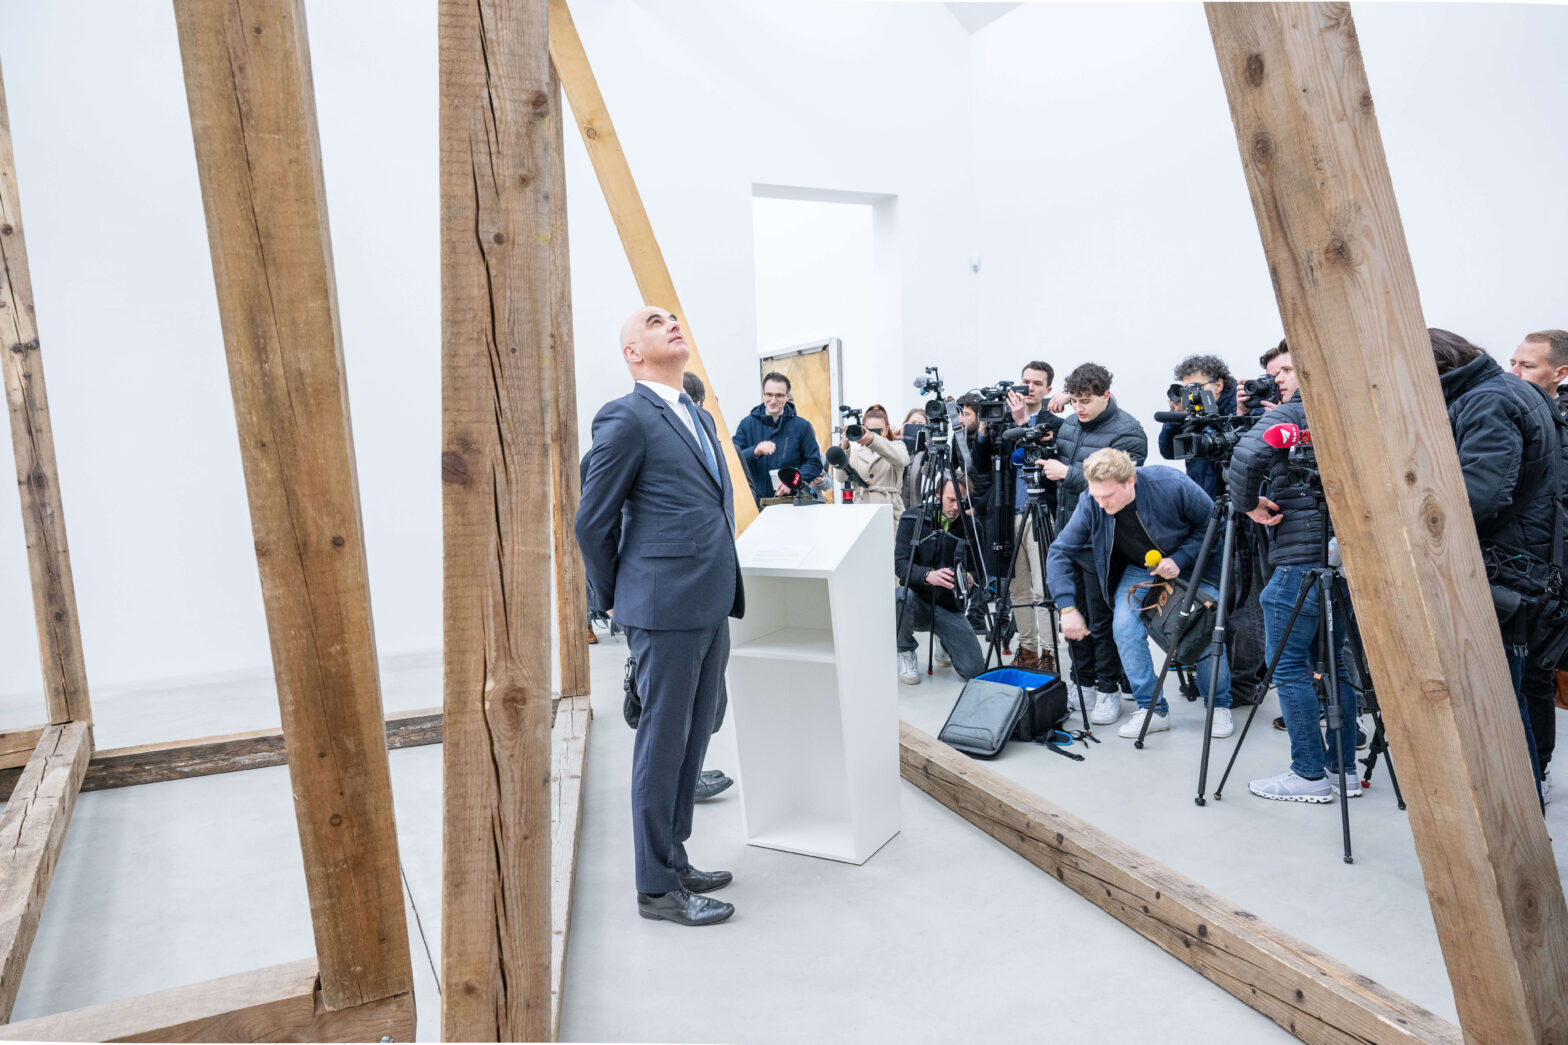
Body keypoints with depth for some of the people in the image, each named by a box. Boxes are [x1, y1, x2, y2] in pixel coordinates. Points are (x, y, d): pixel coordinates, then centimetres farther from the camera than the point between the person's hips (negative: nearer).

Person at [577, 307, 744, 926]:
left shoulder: (698, 416, 18)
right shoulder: (626, 418, -9)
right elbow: (593, 522, -7)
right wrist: (615, 599, 2)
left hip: (711, 607, 8)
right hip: (666, 609, -8)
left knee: (693, 741, 17)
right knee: (663, 746, 3)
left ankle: (674, 861, 33)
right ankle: (656, 887, 17)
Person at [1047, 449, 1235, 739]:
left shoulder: (1171, 485, -32)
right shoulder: (1090, 504, -25)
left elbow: (1213, 524, -15)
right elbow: (1059, 553, -18)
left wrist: (1180, 559, -27)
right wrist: (1067, 607, -25)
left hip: (1190, 565, -2)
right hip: (1138, 569, 2)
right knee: (1125, 629, -19)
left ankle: (1219, 706, 12)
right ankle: (1152, 709, -4)